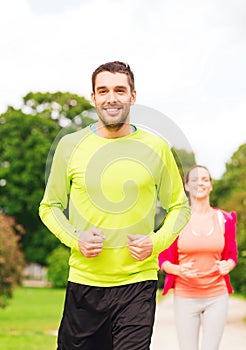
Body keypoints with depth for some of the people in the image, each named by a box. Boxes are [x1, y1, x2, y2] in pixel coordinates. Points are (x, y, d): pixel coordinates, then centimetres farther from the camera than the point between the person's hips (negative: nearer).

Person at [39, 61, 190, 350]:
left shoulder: (156, 148, 2)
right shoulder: (70, 146, 2)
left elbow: (179, 207, 11)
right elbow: (50, 206, 11)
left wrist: (157, 242, -7)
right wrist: (75, 238, -8)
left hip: (138, 282, -1)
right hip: (84, 281, 1)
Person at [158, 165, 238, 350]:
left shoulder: (224, 219, 3)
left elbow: (231, 256, 14)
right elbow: (163, 260, 3)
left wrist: (227, 266, -9)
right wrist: (179, 270, -17)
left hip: (217, 296, 1)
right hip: (185, 296, -1)